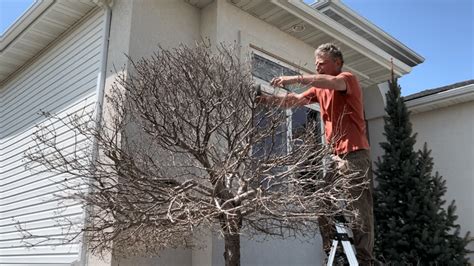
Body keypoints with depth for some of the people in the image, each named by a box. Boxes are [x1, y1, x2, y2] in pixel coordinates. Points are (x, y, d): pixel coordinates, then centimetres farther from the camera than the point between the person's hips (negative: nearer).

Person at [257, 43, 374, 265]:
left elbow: (333, 82, -25)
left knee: (360, 210, -6)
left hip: (355, 154, -8)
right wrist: (268, 99, -4)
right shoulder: (319, 88, 19)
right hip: (334, 156, 8)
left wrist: (296, 78, -32)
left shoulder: (348, 79, -3)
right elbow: (295, 101, 11)